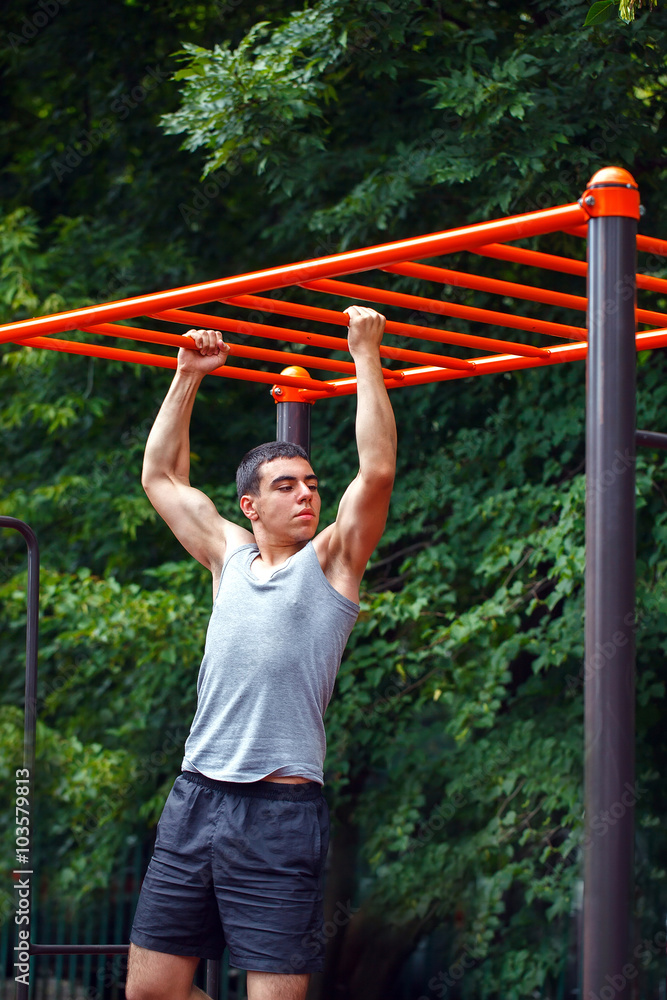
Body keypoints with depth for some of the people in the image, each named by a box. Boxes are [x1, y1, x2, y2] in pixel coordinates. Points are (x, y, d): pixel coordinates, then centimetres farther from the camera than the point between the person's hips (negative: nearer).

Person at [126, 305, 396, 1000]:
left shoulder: (331, 562, 4)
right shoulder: (229, 556, 16)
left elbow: (377, 470, -10)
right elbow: (160, 476, 25)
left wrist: (366, 355, -7)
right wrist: (188, 377, 23)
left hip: (280, 811, -5)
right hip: (194, 797, 5)